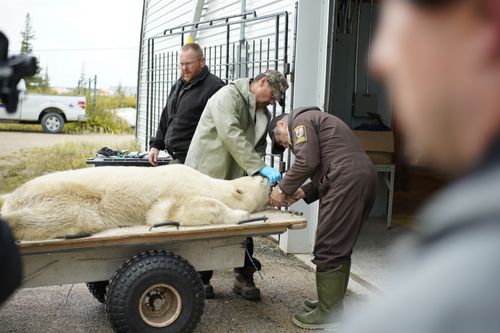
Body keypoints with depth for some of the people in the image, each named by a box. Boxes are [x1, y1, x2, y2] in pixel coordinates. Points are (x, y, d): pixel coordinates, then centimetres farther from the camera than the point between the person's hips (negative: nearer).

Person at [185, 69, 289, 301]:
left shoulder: (263, 113, 12)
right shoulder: (229, 95, -12)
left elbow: (258, 148, 11)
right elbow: (231, 135, -26)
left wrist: (261, 175, -10)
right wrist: (260, 167, -30)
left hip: (236, 178, 7)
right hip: (207, 175, -7)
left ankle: (244, 278, 19)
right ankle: (200, 279, 18)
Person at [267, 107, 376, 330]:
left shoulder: (300, 120, 5)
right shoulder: (314, 121, 33)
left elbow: (307, 161, -10)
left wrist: (283, 189, 1)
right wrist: (301, 193, 15)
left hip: (347, 181, -10)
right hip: (364, 176, 10)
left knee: (328, 250, -6)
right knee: (340, 247, 17)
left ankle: (329, 313, -1)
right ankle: (332, 301, 26)